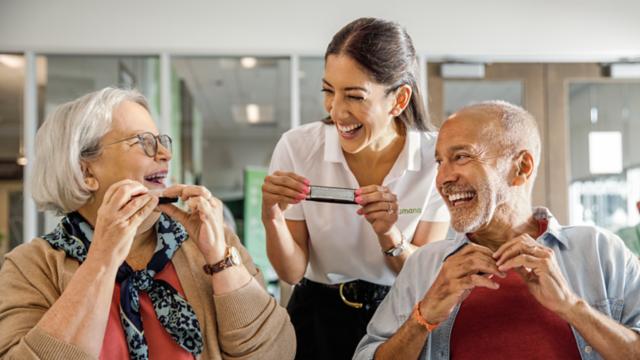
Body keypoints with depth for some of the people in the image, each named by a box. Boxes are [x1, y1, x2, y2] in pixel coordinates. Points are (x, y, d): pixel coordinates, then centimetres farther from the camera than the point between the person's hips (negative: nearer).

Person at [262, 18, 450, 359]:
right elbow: (292, 272, -5)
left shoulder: (438, 159, -12)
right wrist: (272, 217, -23)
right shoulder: (296, 148, -11)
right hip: (318, 319, 0)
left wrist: (389, 236, -24)